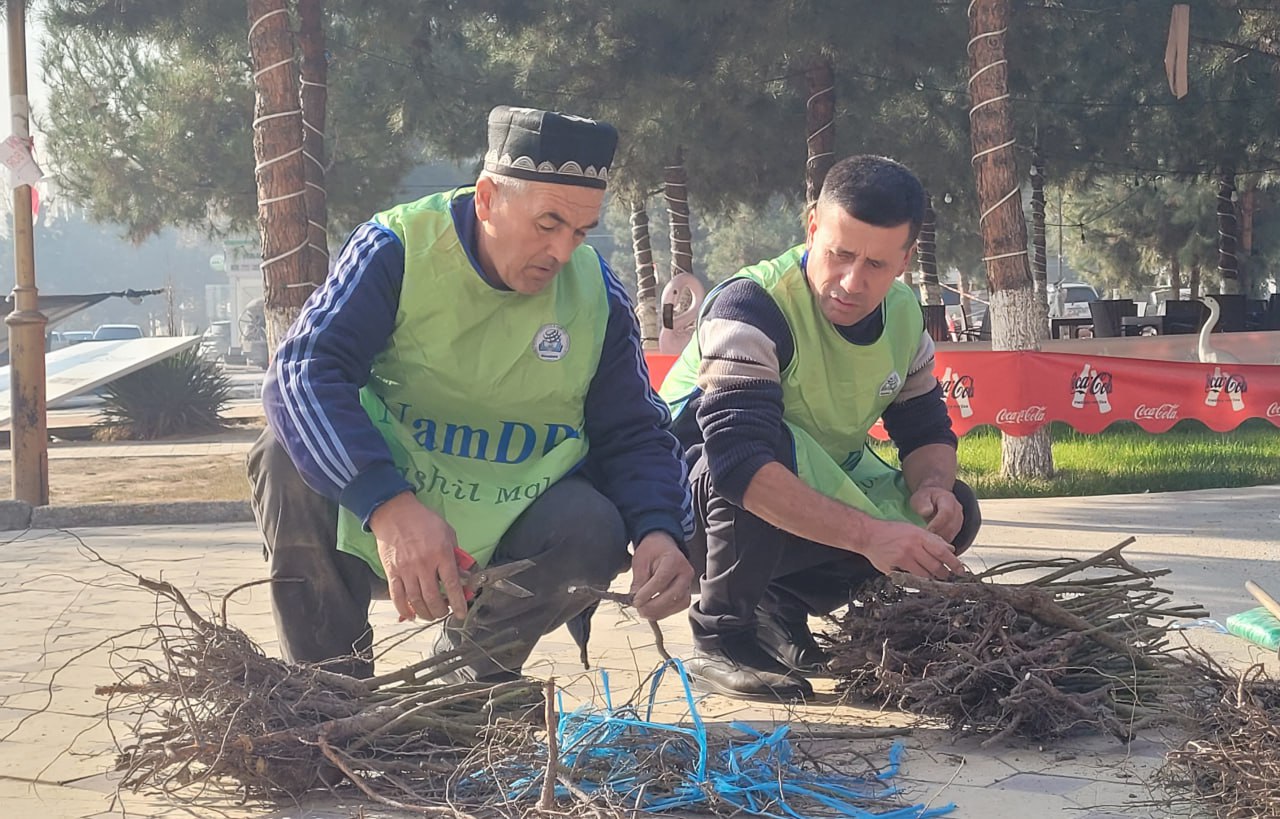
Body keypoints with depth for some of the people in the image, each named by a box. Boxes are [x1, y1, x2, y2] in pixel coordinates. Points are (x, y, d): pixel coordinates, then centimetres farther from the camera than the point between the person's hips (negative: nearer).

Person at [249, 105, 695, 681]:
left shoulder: (596, 293, -3)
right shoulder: (400, 249, -16)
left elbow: (635, 434, 2)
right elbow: (304, 370, -28)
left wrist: (659, 531, -21)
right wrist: (389, 505, -43)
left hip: (506, 540, 2)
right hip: (368, 520, -2)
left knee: (593, 534, -27)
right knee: (288, 457, -29)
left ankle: (472, 667, 4)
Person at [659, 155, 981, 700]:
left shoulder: (902, 316, -4)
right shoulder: (751, 307, -29)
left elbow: (926, 430, 5)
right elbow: (739, 457, -41)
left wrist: (932, 486, -21)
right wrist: (866, 534, -48)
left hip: (816, 497, 7)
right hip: (692, 505, -7)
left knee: (953, 513, -6)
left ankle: (781, 608, 4)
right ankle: (720, 637, -15)